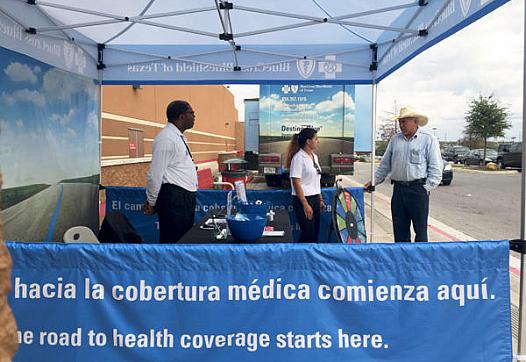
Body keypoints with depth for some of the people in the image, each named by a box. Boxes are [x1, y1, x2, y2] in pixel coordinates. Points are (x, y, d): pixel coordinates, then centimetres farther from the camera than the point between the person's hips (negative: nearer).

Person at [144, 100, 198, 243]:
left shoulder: (179, 137, 17)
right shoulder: (166, 138, -15)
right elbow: (155, 174, -15)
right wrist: (151, 202, -8)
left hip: (186, 197, 10)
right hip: (174, 198, -10)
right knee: (173, 242, -5)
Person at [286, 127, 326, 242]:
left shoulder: (314, 156, 13)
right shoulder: (299, 158, -13)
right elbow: (296, 183, -17)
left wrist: (320, 200, 16)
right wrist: (305, 205, -20)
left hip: (315, 198, 8)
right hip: (303, 199, -8)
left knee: (315, 234, 10)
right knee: (308, 235, -7)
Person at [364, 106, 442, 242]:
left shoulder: (428, 139, 0)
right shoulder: (395, 139, 14)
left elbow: (436, 167, -2)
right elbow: (385, 164, 19)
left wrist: (427, 187, -8)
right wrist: (373, 181, 12)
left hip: (418, 190, -4)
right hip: (398, 189, 5)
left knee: (420, 229, 1)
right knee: (399, 230, 8)